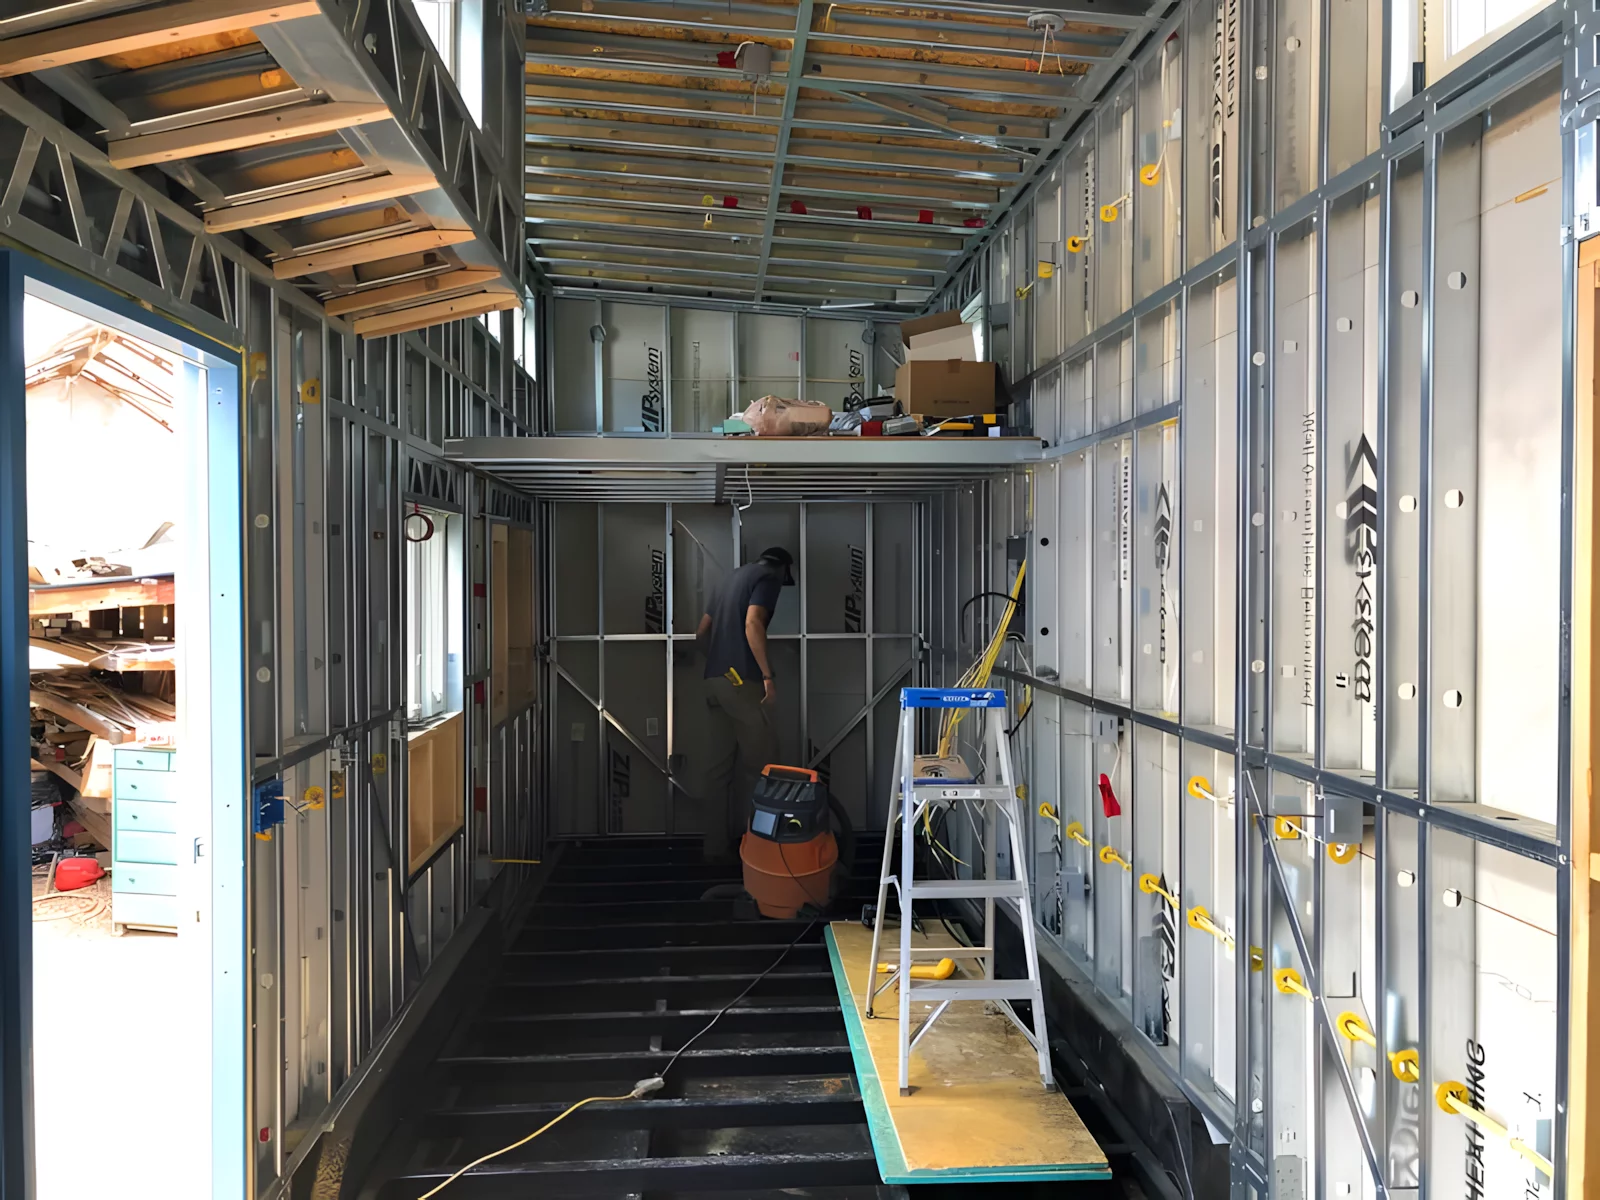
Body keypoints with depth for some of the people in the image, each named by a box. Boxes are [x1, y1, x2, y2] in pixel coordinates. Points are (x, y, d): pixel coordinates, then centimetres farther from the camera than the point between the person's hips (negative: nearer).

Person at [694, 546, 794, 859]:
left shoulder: (731, 578, 24)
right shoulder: (768, 577, -1)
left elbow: (701, 631, 23)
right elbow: (752, 624, -18)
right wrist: (768, 675, -19)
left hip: (714, 680, 8)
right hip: (742, 679, -8)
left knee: (720, 763, 10)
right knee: (759, 760, 1)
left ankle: (716, 842, 13)